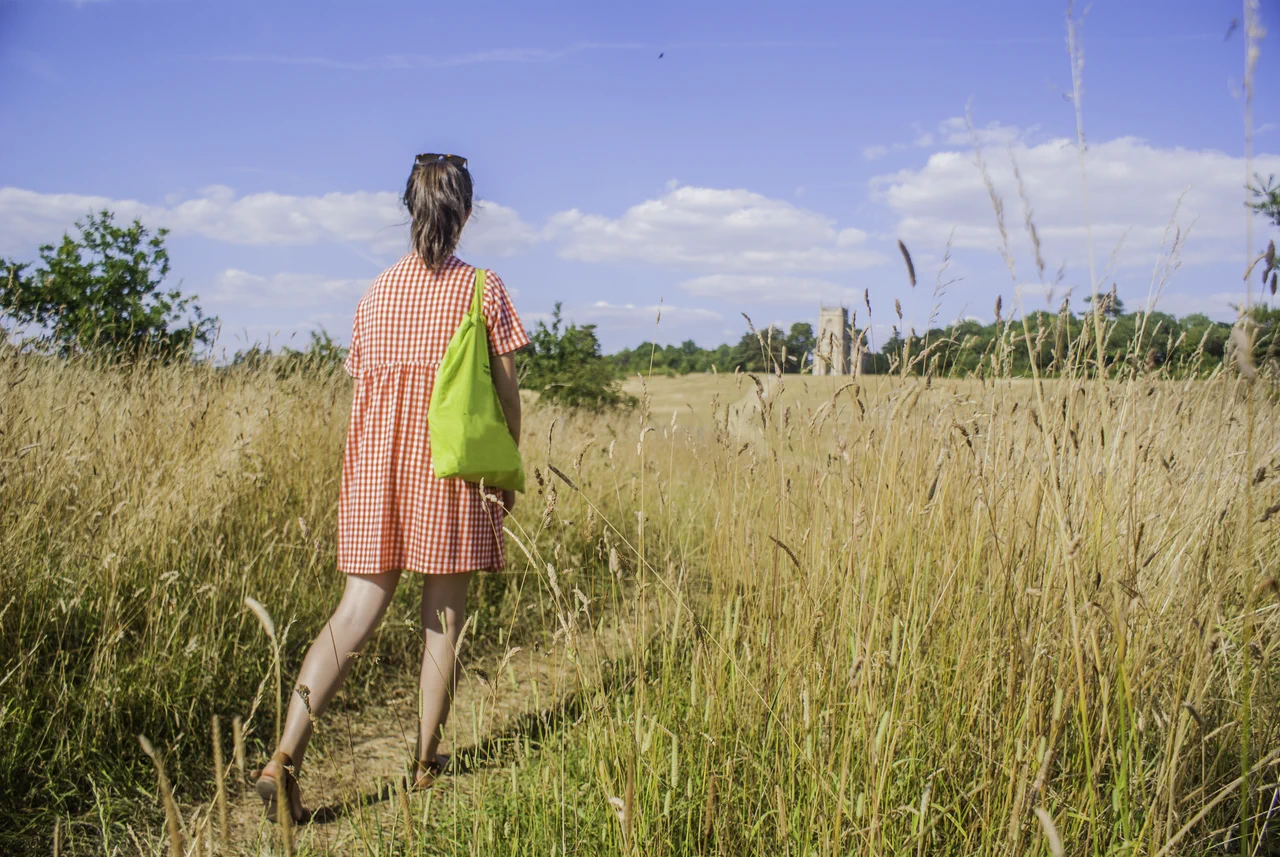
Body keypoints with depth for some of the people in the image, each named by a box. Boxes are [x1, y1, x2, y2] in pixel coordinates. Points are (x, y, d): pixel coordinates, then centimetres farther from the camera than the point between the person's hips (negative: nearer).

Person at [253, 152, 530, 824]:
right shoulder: (482, 288, -2)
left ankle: (285, 754, -7)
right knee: (444, 617, 9)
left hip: (378, 467, 3)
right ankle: (425, 763, 19)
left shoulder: (376, 291, 7)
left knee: (359, 609, 4)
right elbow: (505, 389, -2)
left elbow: (362, 385, 9)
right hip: (451, 468, -3)